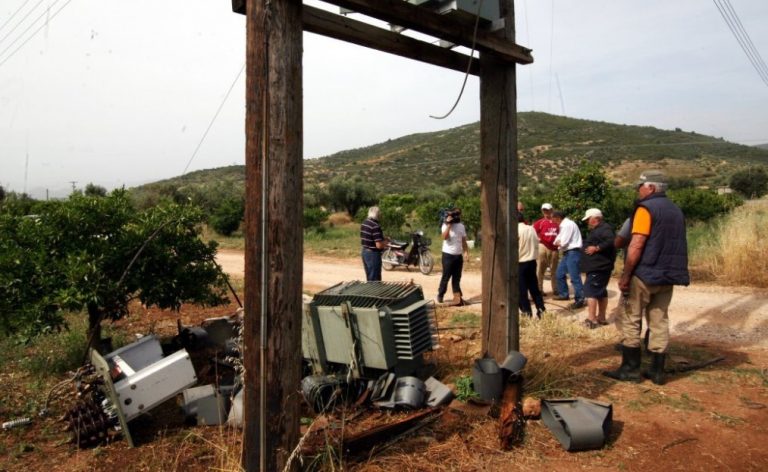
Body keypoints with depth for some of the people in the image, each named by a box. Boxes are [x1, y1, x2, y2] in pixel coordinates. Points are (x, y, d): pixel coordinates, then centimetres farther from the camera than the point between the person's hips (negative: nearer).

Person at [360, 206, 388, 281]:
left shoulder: (364, 223, 7)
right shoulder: (375, 226, -21)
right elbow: (379, 245, -24)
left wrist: (382, 239, 15)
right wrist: (385, 242, -3)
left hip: (365, 252, 9)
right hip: (373, 254, -9)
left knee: (369, 278, 18)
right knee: (375, 280, 0)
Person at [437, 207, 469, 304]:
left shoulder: (461, 226, 9)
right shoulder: (446, 225, -8)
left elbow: (464, 240, 14)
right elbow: (444, 237, -26)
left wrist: (466, 251, 3)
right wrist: (449, 224, -25)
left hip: (459, 255, 5)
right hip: (448, 255, -5)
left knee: (457, 277, 10)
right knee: (446, 276, -2)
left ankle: (457, 296, 16)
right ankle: (440, 295, 9)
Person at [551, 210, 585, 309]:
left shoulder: (568, 224, -16)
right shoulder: (563, 225, 16)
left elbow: (563, 242, -19)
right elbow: (560, 239, 15)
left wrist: (557, 243, 0)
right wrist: (557, 242, -6)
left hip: (573, 252, -11)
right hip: (567, 253, 11)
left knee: (574, 277, -9)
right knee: (559, 274, 17)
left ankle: (579, 300, -6)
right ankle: (563, 294, 30)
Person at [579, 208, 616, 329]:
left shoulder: (604, 228, -14)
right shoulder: (597, 230, 20)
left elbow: (611, 241, -30)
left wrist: (596, 248, -26)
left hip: (598, 267, -11)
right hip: (598, 267, 11)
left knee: (590, 291, -13)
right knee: (601, 291, 14)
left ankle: (591, 320, -15)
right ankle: (601, 318, 20)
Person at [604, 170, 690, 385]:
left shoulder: (646, 208, -12)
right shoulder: (676, 210, 13)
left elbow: (636, 246, -18)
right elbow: (676, 246, 16)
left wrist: (625, 276, -14)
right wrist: (671, 272, 21)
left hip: (645, 274, -7)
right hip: (668, 276, 8)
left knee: (631, 320, 2)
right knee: (660, 321, 10)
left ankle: (630, 368, 5)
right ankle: (657, 371, 14)